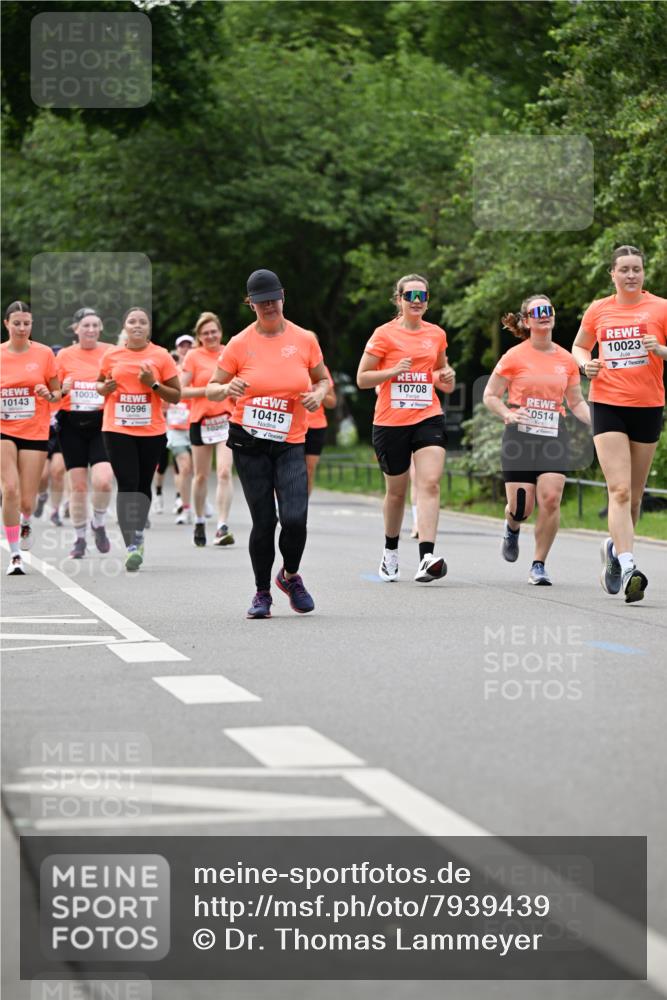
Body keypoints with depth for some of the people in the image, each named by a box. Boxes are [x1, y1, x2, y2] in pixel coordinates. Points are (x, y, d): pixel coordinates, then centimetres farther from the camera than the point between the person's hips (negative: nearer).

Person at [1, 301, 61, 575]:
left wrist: (48, 395, -15)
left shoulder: (44, 353, -1)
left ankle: (25, 522, 40)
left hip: (35, 433, 0)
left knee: (26, 500, 2)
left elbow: (57, 393, 7)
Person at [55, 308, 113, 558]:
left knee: (103, 481, -17)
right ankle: (79, 538, 17)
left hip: (102, 424, -1)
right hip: (72, 425, 1)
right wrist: (63, 388, -12)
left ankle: (99, 523, 11)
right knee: (78, 485, 1)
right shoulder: (64, 355, 4)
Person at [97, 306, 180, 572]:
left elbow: (176, 396, 2)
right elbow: (99, 384, 19)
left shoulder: (161, 356, 0)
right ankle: (132, 547, -15)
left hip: (151, 430, 1)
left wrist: (153, 384, -14)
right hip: (118, 429, -1)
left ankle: (138, 535, 31)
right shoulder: (111, 355, 3)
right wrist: (104, 388, -4)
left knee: (143, 485, 11)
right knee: (127, 485, -11)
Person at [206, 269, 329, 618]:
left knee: (295, 518, -14)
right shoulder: (240, 344, 0)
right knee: (263, 521, -3)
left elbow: (323, 380, 17)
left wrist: (319, 394, -6)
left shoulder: (304, 340, 4)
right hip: (248, 443, -1)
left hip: (290, 443, 1)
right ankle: (262, 592, 16)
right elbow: (211, 389, 5)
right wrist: (226, 389, -18)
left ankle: (290, 576, 15)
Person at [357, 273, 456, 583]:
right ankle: (390, 552, 33)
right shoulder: (384, 334, -2)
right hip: (391, 421, -2)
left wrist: (446, 377, 3)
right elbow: (362, 378, -2)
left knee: (430, 483, -17)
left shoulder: (436, 334, 9)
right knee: (396, 490, 9)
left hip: (428, 417, 2)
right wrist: (394, 370, -17)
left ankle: (427, 557, -26)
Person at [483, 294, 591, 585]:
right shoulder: (515, 356, -2)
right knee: (521, 507, -6)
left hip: (554, 436, 2)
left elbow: (576, 402, 17)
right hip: (520, 435, -2)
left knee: (551, 498, -14)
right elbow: (490, 396, 3)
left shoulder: (566, 360, 9)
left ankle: (539, 565, -1)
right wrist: (507, 414, -17)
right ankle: (512, 529, 34)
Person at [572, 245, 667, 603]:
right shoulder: (598, 310, 6)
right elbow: (579, 346, 21)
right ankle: (628, 568, -22)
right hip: (607, 405, -1)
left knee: (634, 494, 10)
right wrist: (586, 364, -1)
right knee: (619, 490, -14)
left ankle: (615, 548, 35)